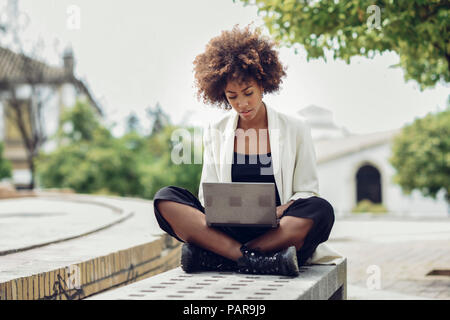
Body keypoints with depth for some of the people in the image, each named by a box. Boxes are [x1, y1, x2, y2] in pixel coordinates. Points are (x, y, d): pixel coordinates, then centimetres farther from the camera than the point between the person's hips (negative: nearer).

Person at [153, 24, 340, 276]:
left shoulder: (295, 129, 9)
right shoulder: (215, 133, 16)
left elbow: (306, 192, 6)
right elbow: (209, 198, 13)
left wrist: (277, 212, -14)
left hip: (280, 233, -1)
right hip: (226, 231, 2)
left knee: (320, 210, -34)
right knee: (166, 199, -20)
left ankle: (205, 257, -33)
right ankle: (256, 261, -37)